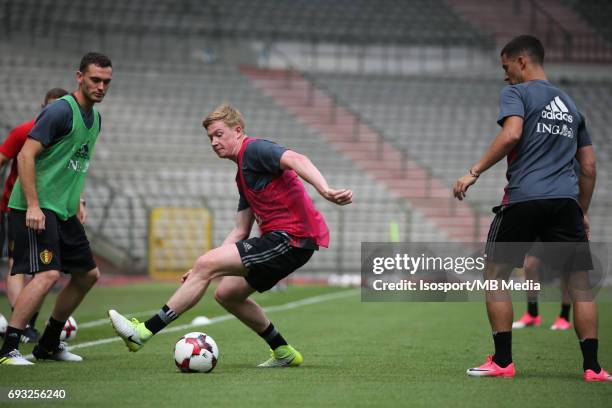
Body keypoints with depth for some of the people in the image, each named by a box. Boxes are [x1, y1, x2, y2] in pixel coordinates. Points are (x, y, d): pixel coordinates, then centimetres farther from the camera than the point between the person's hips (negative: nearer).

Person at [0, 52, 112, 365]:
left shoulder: (95, 118, 13)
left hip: (63, 210, 10)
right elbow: (26, 155, -19)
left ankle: (48, 344, 24)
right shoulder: (60, 111, -15)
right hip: (36, 209, -10)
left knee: (87, 274, 13)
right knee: (47, 274, -22)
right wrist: (33, 206, -23)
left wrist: (76, 202, 19)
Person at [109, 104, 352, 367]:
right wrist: (209, 270, 16)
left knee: (205, 264, -14)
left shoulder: (254, 149, -6)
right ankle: (284, 353, 25)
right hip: (282, 239, 10)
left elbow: (296, 160, -26)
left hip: (291, 237, -10)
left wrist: (325, 191, -43)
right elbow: (240, 232, 23)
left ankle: (145, 331, -13)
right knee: (227, 293, 19)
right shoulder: (243, 173, 24)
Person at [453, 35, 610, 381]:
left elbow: (512, 134, -15)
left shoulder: (517, 93, 4)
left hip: (524, 198, -5)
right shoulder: (570, 104, 23)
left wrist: (474, 172, -11)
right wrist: (583, 211, 27)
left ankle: (503, 362, 3)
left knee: (495, 276, 8)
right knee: (579, 283, 6)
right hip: (566, 201, 5)